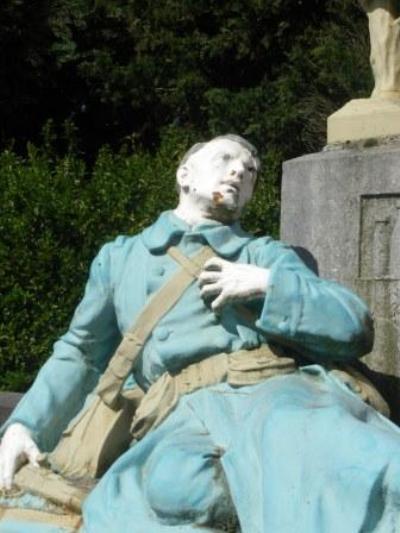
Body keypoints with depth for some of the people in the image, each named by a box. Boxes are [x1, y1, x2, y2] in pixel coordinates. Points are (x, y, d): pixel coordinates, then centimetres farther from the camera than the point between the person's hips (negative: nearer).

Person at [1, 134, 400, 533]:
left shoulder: (266, 255, 27)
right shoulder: (119, 257, 32)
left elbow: (356, 327, 15)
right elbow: (80, 354, 30)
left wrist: (269, 284, 2)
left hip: (275, 390, -1)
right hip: (186, 411, 2)